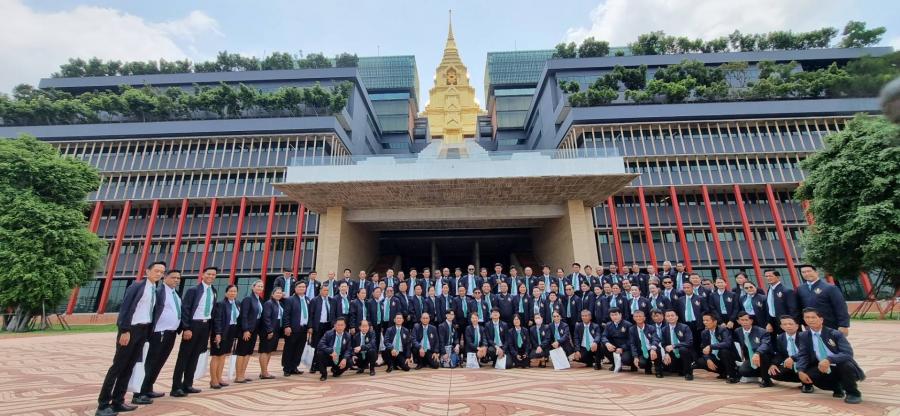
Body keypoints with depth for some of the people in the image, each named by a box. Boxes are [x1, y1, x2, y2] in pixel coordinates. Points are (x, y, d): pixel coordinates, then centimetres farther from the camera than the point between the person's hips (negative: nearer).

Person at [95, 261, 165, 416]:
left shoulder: (155, 291, 11)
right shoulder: (137, 286, -9)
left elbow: (150, 311, 11)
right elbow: (125, 308, -15)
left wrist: (149, 331, 6)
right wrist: (125, 331, -20)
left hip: (144, 330, 7)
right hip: (131, 329, -7)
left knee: (129, 366, 11)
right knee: (118, 366, -2)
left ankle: (118, 402, 19)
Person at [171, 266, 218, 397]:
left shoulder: (214, 292, 9)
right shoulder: (193, 290, -7)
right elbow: (185, 309, -10)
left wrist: (212, 328, 7)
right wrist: (186, 328, -16)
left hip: (206, 325, 5)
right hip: (193, 325, -5)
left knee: (195, 356, 12)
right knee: (184, 356, 1)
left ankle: (187, 385, 21)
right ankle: (176, 387, 7)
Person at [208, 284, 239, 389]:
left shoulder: (236, 305, 10)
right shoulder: (220, 303, -12)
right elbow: (217, 320, -17)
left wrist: (236, 334, 9)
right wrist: (218, 333, -24)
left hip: (231, 333, 7)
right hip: (221, 333, -7)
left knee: (223, 356, 13)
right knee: (216, 356, 2)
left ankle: (219, 378, 21)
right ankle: (213, 380, 8)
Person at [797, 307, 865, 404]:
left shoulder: (835, 333, -14)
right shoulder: (803, 336, -3)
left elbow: (848, 354, -26)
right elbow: (803, 355, -5)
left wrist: (829, 360, -42)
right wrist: (801, 371, -23)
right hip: (824, 369, 4)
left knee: (846, 364, -36)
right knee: (807, 374, -21)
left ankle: (853, 393, -9)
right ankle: (837, 388, 11)